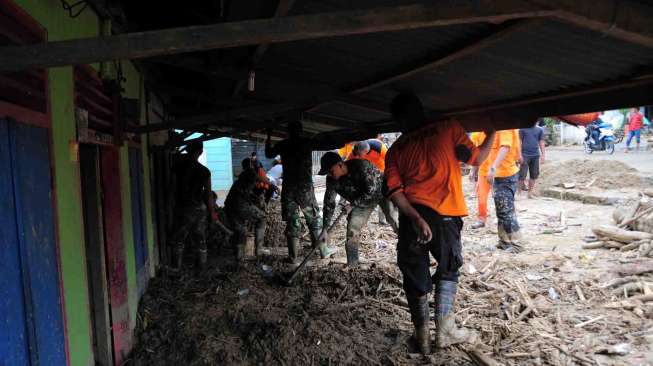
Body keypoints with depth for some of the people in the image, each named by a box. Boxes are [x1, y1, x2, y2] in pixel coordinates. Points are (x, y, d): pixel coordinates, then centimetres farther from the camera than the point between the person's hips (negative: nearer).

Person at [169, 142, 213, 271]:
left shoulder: (179, 167, -9)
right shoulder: (204, 171, -11)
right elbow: (208, 195, -7)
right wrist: (211, 211, 4)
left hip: (183, 208, 0)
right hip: (200, 208, 0)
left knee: (178, 239, 15)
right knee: (201, 240, 12)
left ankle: (178, 267, 18)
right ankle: (202, 267, 19)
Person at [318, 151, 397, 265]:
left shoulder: (361, 166, -35)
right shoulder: (332, 179, -16)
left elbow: (372, 192, -33)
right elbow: (329, 203, -8)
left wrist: (352, 204, -31)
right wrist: (324, 230, -10)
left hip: (381, 191, -5)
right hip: (361, 200, 5)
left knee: (396, 222, -19)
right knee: (352, 231, -3)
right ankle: (352, 266, 12)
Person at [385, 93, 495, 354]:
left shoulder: (396, 150, 9)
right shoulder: (448, 128, 1)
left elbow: (394, 190, -3)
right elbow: (476, 158, 7)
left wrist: (415, 218, -11)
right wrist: (492, 132, 21)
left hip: (412, 217, 3)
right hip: (444, 216, -2)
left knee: (415, 275, 13)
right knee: (448, 269, 19)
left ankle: (422, 336, 20)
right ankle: (445, 330, 18)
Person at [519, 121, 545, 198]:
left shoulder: (540, 130, 8)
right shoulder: (523, 129, -2)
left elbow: (541, 142, 10)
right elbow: (519, 141, -2)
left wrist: (543, 155, 4)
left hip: (535, 155, 4)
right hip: (525, 155, -4)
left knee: (534, 174, 7)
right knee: (522, 174, -4)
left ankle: (530, 192, 17)